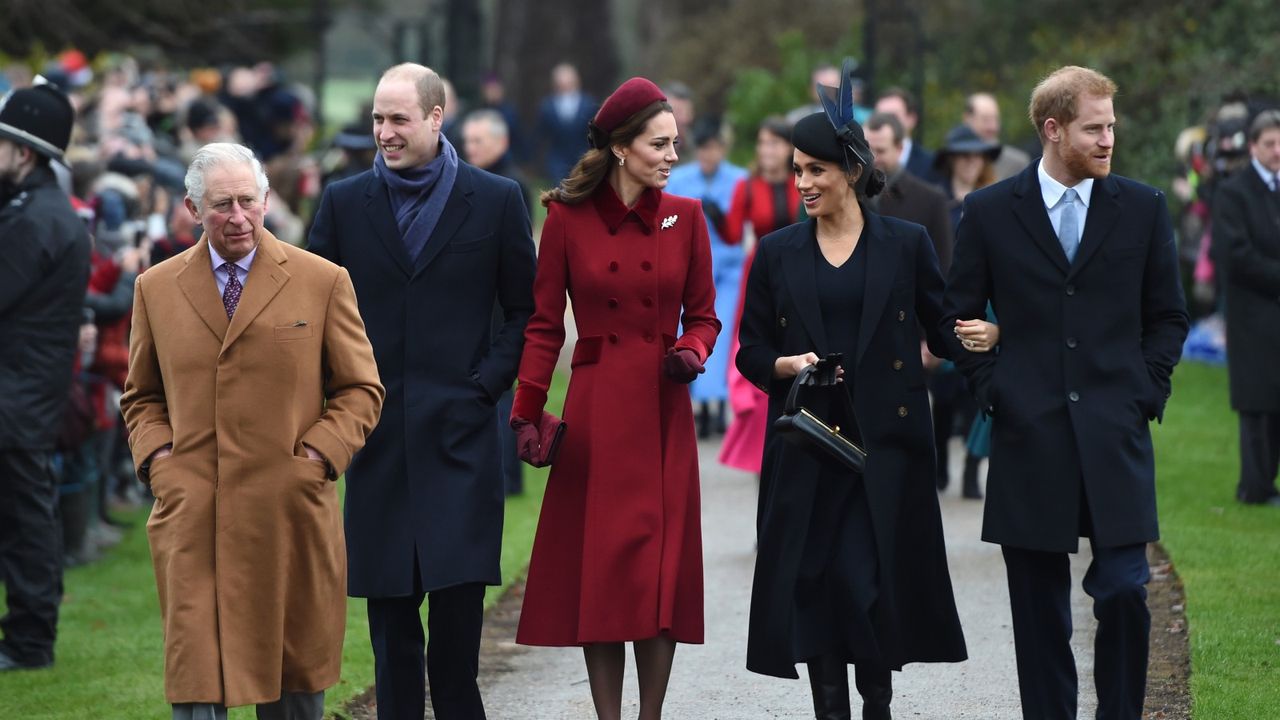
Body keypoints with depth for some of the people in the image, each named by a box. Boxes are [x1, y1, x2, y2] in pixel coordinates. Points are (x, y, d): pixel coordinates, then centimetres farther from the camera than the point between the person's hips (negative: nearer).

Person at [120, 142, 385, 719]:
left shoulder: (323, 282, 4)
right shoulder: (156, 289, 10)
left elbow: (360, 390, 7)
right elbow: (142, 396, 19)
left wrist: (318, 456, -7)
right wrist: (156, 456, 1)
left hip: (291, 513, 0)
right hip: (191, 517, 0)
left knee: (294, 673, 9)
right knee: (195, 672, -7)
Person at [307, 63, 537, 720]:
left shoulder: (495, 201, 4)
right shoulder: (344, 203, 8)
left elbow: (526, 310, 8)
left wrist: (490, 379, -4)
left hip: (459, 432, -2)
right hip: (377, 436, 2)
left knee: (458, 600, -8)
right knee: (390, 616, 4)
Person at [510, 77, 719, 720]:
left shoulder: (685, 217, 5)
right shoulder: (567, 218, -1)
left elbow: (702, 315, 11)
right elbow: (544, 325, 0)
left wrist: (693, 352, -10)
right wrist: (527, 413, -8)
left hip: (664, 413, 2)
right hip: (596, 413, -2)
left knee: (662, 569, 1)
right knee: (599, 569, 0)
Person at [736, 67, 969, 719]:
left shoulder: (906, 245, 3)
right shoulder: (777, 253, 8)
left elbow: (945, 331, 5)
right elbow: (751, 352, 10)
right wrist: (789, 365, -9)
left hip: (885, 444, -2)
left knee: (869, 579, -9)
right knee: (812, 582, 0)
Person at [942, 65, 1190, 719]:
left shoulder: (1142, 209, 6)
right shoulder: (990, 212, 3)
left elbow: (1167, 316, 12)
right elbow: (959, 316, 9)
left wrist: (1146, 391, 1)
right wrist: (992, 392, 0)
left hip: (1115, 437, 0)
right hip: (1030, 437, 0)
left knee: (1124, 589, -9)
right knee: (1039, 605, 5)